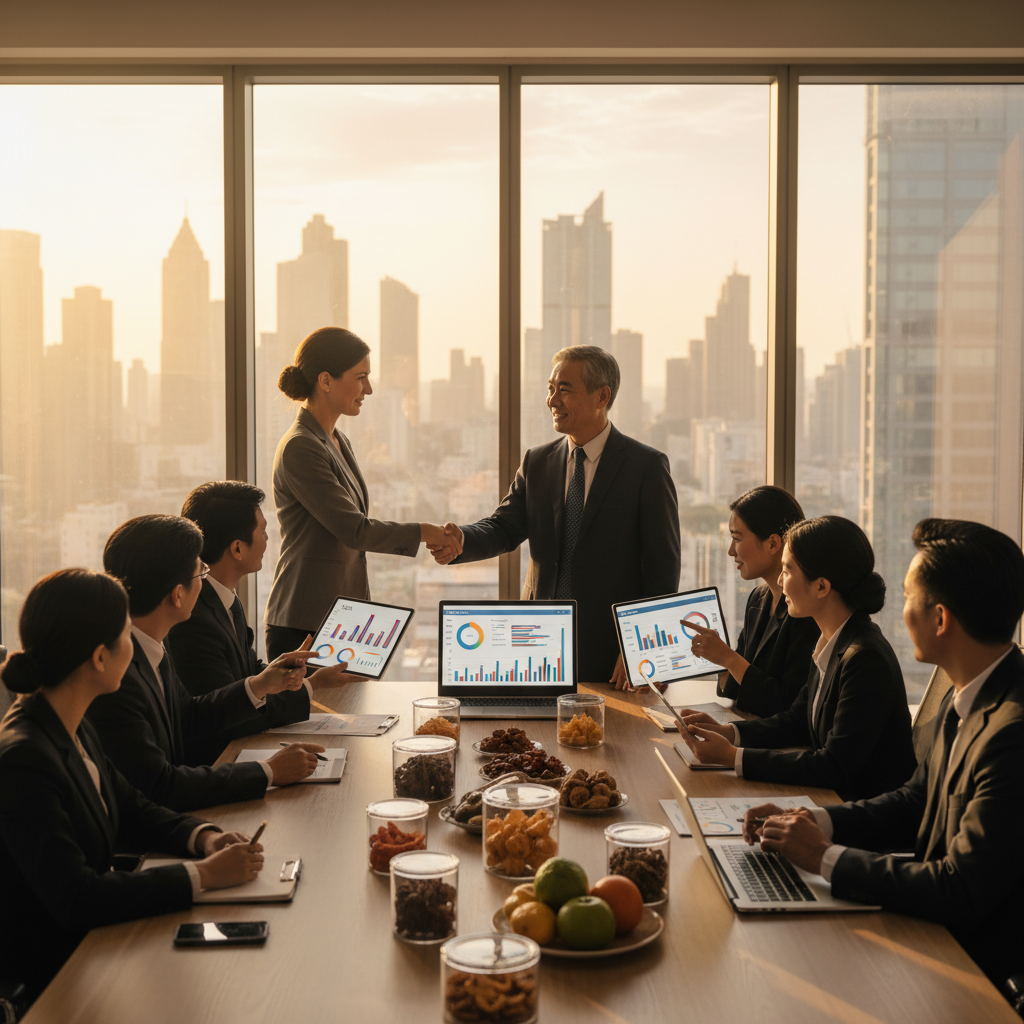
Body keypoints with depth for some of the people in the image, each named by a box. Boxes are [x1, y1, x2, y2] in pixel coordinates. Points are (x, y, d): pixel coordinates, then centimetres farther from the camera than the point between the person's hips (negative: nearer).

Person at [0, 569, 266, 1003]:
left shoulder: (74, 729, 2)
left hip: (93, 935, 8)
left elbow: (133, 810, 14)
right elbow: (75, 897, -27)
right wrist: (203, 875, -24)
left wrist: (202, 836, -5)